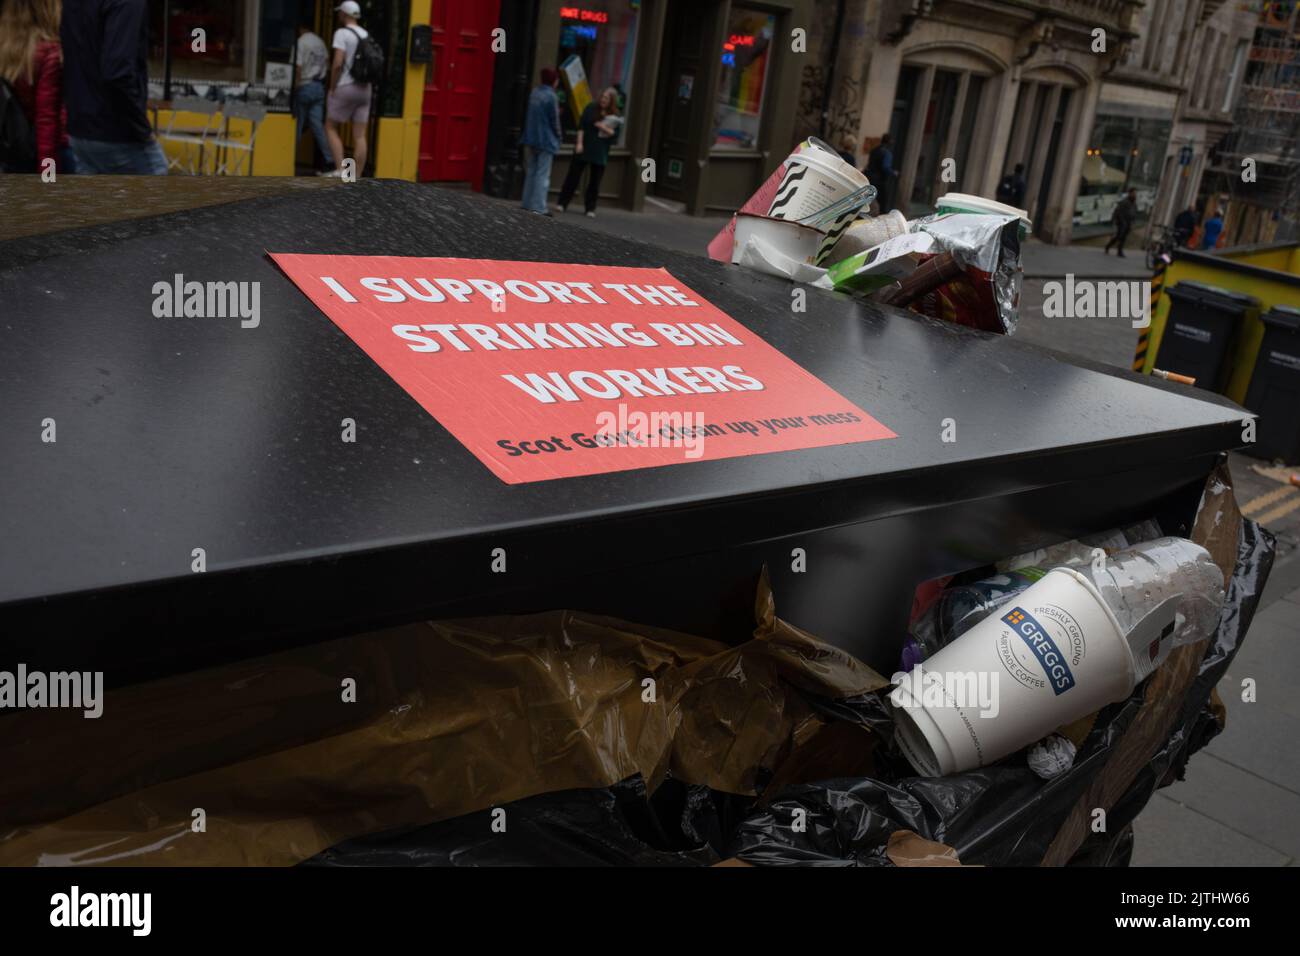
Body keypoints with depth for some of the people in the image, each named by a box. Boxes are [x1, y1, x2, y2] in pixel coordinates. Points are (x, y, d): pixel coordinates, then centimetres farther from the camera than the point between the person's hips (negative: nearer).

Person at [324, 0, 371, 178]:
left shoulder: (342, 33, -8)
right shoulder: (366, 35, 12)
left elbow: (338, 64, -17)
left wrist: (332, 88, -8)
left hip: (345, 88, -6)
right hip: (364, 89, 6)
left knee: (331, 127, 7)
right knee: (359, 136, 3)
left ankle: (339, 169, -6)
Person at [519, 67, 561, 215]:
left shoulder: (534, 92, 6)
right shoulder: (551, 97, -15)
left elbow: (529, 115, 12)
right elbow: (554, 119, -11)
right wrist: (558, 133, 4)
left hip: (531, 138, 7)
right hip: (546, 140, -7)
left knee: (531, 172, 15)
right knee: (543, 174, -3)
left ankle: (527, 204, 18)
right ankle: (538, 207, -5)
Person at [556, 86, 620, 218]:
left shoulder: (615, 116, 0)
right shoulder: (591, 108, -1)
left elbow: (615, 134, -2)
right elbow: (581, 126, -2)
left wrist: (605, 129, -19)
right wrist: (579, 143, -11)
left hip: (600, 152, 1)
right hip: (584, 148, -1)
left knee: (595, 181, 4)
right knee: (573, 175, 2)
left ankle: (590, 209, 13)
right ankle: (563, 203, 8)